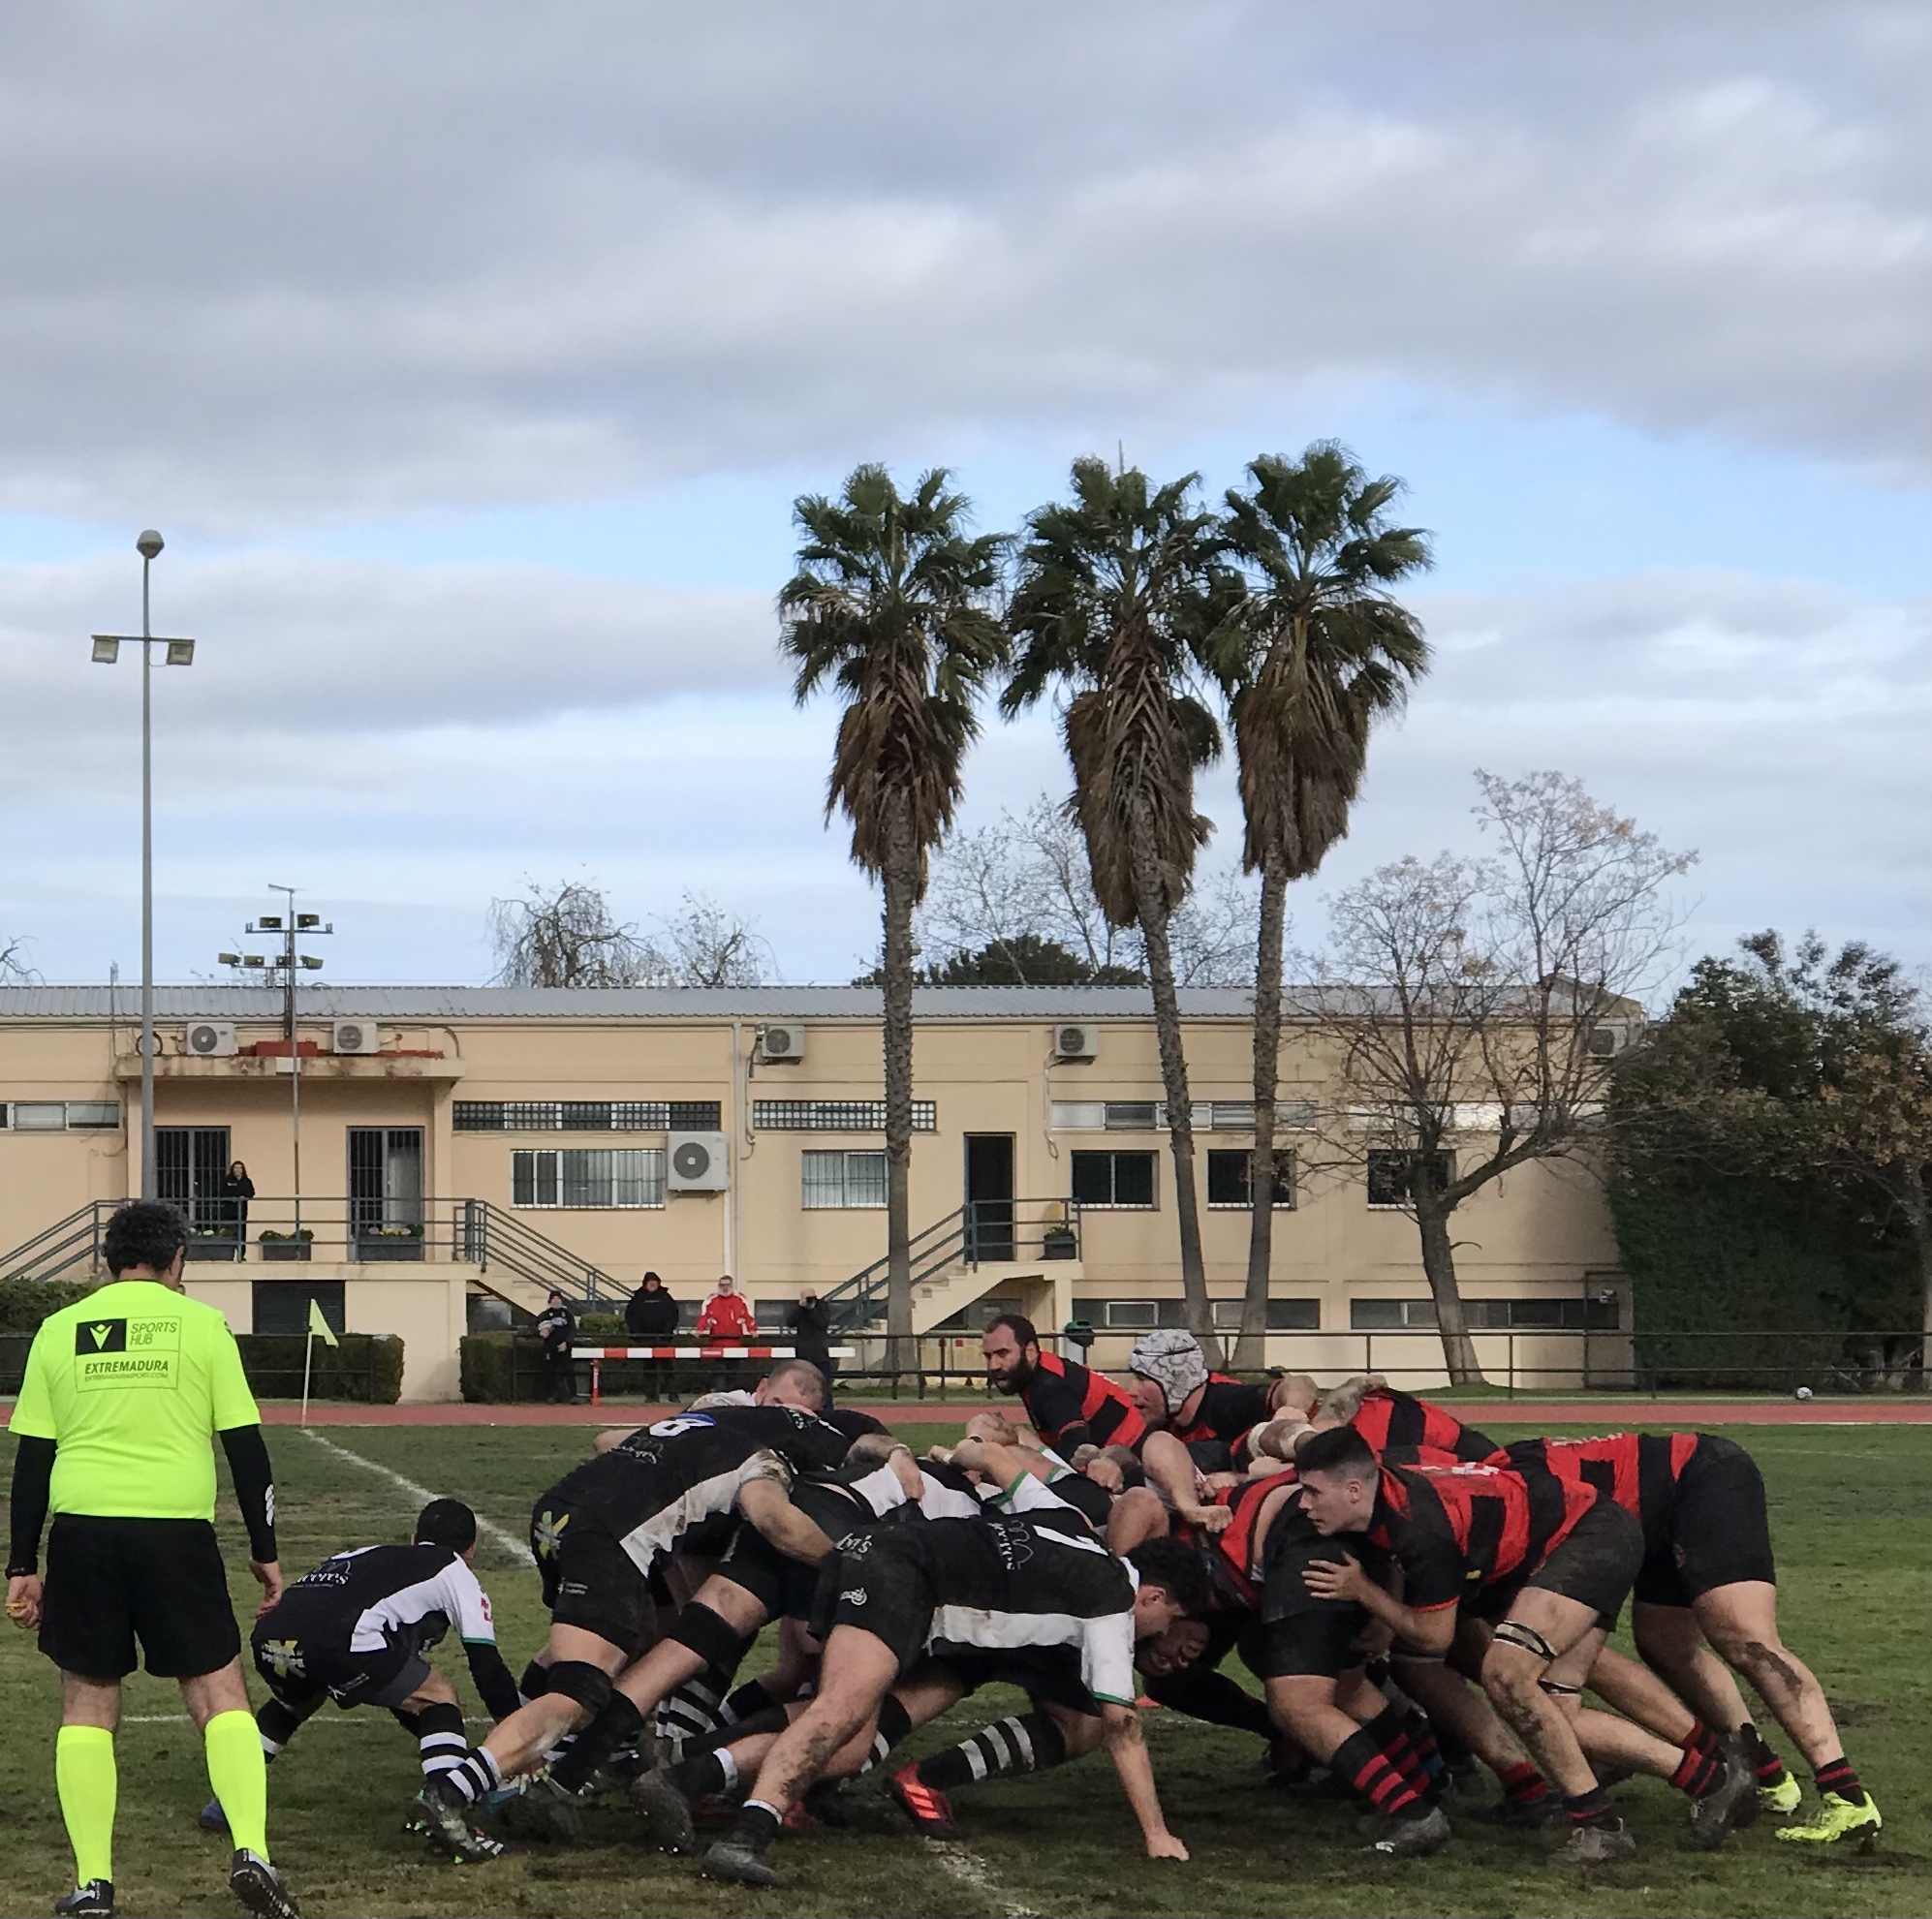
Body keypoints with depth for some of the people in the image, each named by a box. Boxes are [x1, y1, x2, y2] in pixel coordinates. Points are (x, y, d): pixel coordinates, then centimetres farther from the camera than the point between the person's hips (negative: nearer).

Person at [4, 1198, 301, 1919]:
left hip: (82, 1532, 2)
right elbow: (245, 1446, 3)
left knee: (88, 1701, 12)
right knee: (219, 1694, 6)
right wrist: (264, 1552, 10)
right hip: (177, 1531, -2)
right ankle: (250, 1851, -10)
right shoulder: (202, 1325, 4)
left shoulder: (59, 1331, 9)